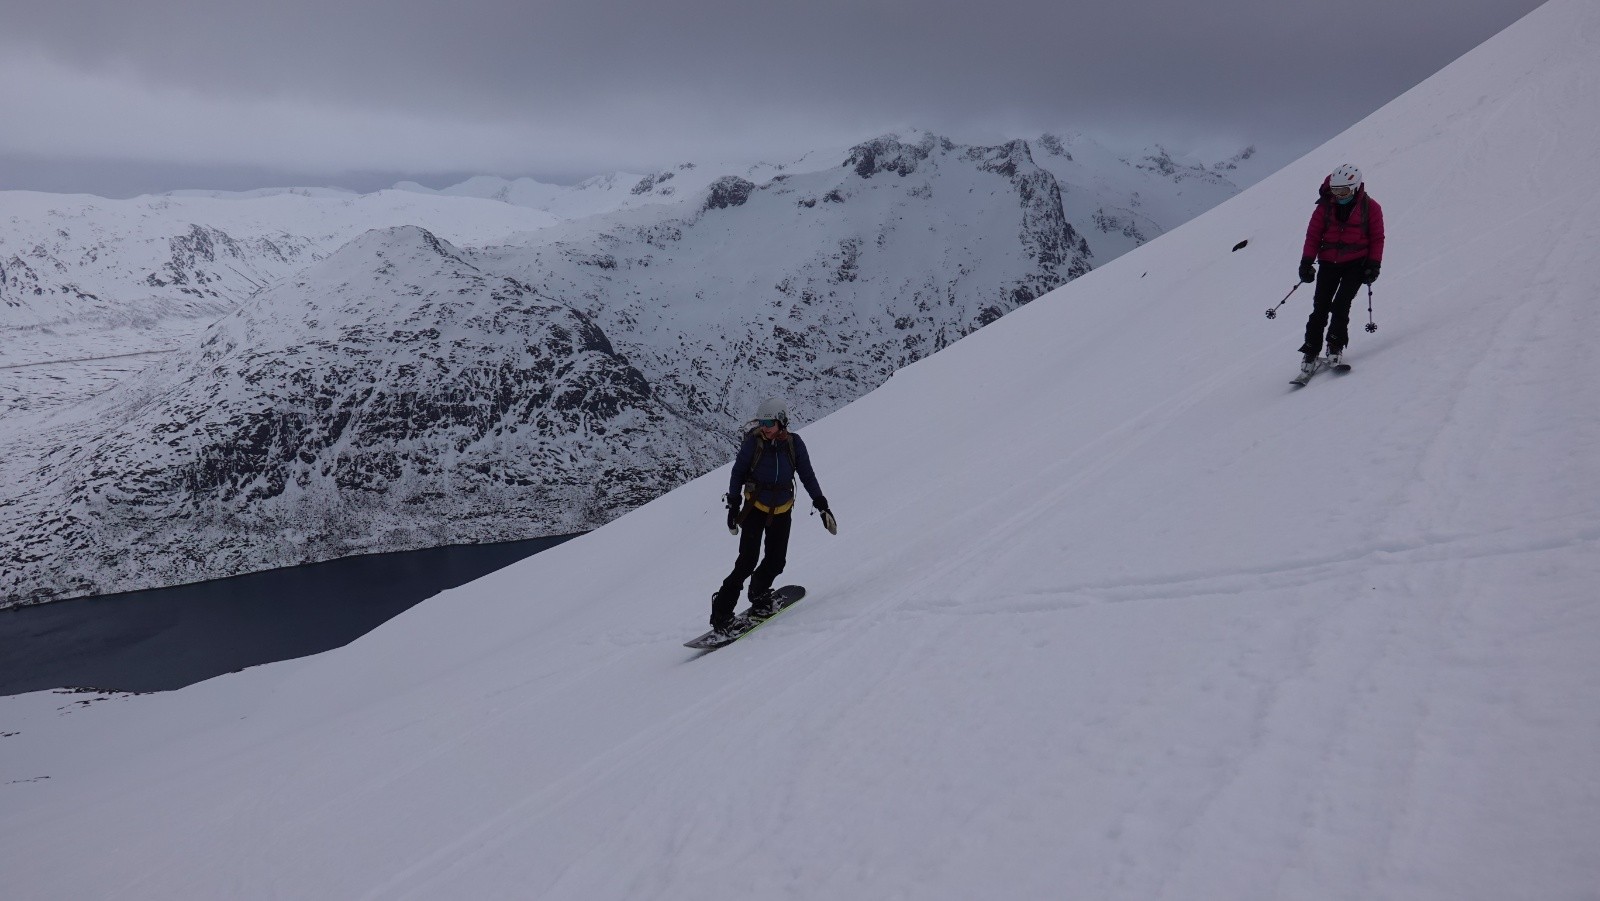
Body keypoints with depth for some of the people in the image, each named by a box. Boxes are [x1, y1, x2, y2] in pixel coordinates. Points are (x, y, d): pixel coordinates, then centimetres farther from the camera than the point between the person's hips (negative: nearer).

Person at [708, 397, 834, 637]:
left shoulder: (794, 444, -5)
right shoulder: (753, 443, -11)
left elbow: (807, 476, 4)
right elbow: (737, 473, 0)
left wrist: (821, 505, 1)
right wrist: (733, 505, -4)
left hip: (782, 511, 3)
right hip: (755, 508, -3)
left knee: (776, 561, -1)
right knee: (748, 561, -13)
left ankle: (759, 593, 28)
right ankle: (722, 612, -8)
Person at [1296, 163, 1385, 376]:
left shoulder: (1370, 207, -1)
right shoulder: (1326, 206, 3)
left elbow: (1377, 238, 3)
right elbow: (1313, 234, 5)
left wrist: (1374, 265, -4)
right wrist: (1306, 262, -3)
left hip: (1356, 263, -2)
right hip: (1329, 262, 2)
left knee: (1340, 306, -16)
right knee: (1320, 308, -4)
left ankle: (1336, 346, -1)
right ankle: (1310, 352, 1)